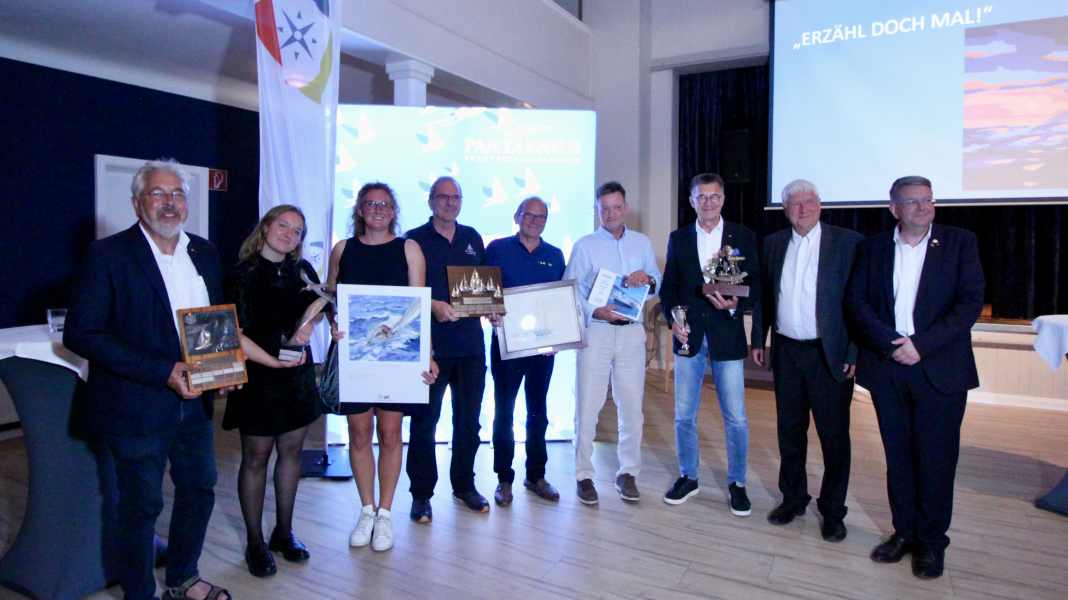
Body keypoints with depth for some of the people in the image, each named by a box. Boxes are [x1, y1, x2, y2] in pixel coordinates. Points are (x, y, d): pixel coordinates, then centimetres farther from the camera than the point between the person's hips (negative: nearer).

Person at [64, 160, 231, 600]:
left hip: (194, 402, 6)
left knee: (199, 489, 18)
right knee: (142, 505, 9)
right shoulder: (108, 254, -12)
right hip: (137, 407, -6)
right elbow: (80, 333, -17)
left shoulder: (203, 252, 6)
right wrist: (162, 372, -23)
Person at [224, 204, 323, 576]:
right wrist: (273, 361, -22)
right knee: (256, 457, 6)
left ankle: (284, 532, 28)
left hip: (298, 374, 5)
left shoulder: (302, 270, 4)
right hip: (258, 376, -5)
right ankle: (255, 542, 21)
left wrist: (305, 328, -2)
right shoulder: (243, 274, -10)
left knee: (291, 451, 12)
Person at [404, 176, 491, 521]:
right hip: (430, 344, -4)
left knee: (469, 419, 13)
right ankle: (421, 494, 18)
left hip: (470, 343, 5)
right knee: (424, 421, 4)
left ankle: (464, 485, 30)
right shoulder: (414, 240, -1)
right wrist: (433, 306, -22)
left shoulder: (473, 239, 13)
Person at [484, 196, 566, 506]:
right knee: (503, 412, 4)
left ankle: (536, 475, 24)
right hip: (506, 341, -3)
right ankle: (504, 479, 15)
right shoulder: (497, 249, 1)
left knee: (538, 413, 12)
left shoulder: (555, 256, 9)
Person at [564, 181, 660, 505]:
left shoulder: (642, 242, 12)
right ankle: (584, 475, 11)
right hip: (596, 331, -2)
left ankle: (628, 473, 21)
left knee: (631, 407, 7)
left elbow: (659, 285, 13)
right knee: (587, 407, -1)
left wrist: (647, 279, -10)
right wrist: (596, 311, -19)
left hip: (632, 332, 3)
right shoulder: (584, 245, 2)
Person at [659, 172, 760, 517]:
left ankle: (737, 483, 22)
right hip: (689, 336, 2)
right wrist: (672, 319, -6)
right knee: (684, 414, 9)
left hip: (727, 336, -2)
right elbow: (668, 286, 9)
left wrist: (735, 304, -18)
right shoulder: (678, 238, 7)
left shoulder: (743, 237, 2)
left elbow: (756, 284, 1)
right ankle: (688, 477, 27)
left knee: (736, 417, 3)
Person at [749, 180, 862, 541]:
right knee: (789, 431, 14)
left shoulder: (847, 242, -6)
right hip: (786, 352, 4)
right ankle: (793, 499, 30)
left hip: (829, 355, -3)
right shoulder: (773, 244, 7)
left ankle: (833, 511, 22)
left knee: (834, 436, 6)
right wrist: (758, 340, 10)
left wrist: (855, 353, -11)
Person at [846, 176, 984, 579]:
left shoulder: (960, 243, 2)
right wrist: (890, 343, -14)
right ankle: (904, 531, 24)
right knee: (898, 455, 10)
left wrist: (922, 344, -15)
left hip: (939, 368, -1)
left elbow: (971, 301, -6)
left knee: (935, 458, 6)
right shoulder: (872, 248, 6)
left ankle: (932, 541, 21)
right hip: (887, 367, 2)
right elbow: (856, 301, -1)